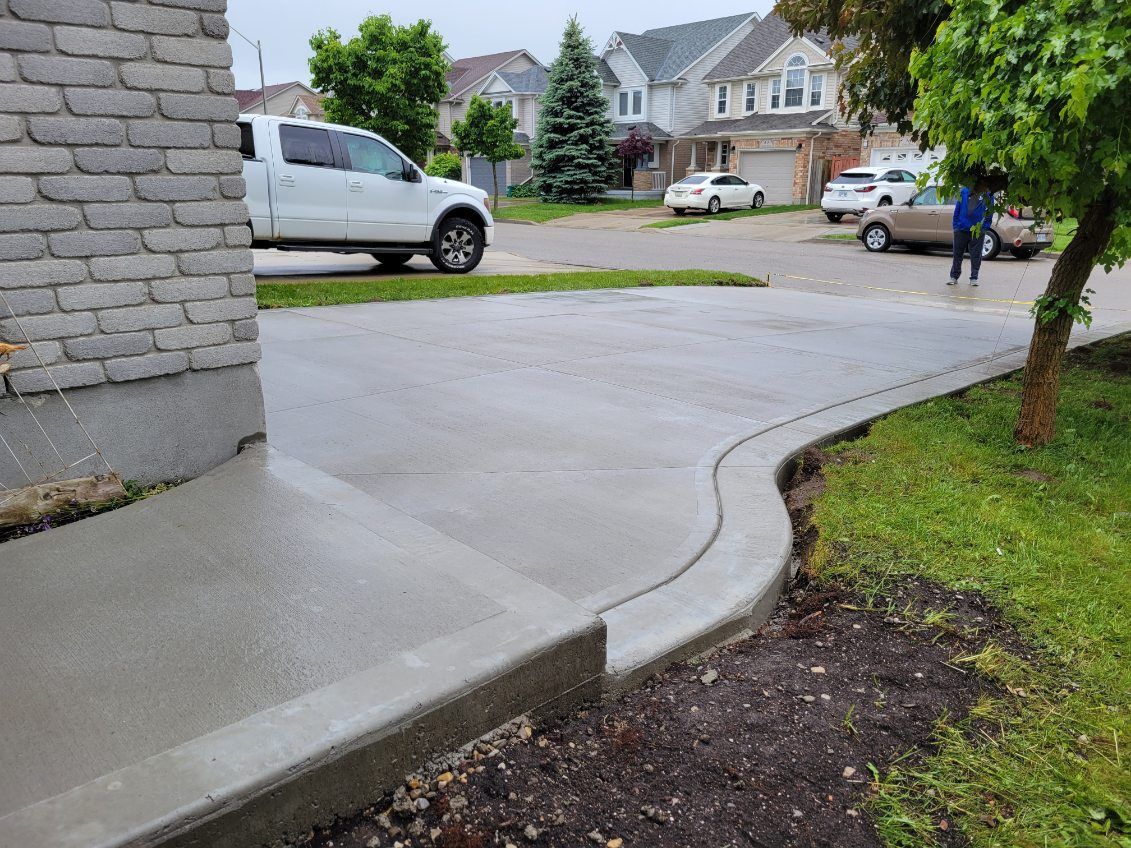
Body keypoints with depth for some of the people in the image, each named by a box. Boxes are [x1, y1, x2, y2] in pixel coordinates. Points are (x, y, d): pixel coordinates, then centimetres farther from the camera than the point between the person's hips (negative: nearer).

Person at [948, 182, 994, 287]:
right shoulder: (964, 192, 2)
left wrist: (984, 228, -5)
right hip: (961, 229, 1)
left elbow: (989, 214, 3)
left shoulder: (988, 196, 0)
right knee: (957, 254, 7)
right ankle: (954, 276, 17)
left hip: (977, 231, -1)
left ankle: (974, 278, 12)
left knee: (976, 256, 4)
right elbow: (957, 210, 6)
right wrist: (955, 225, 1)